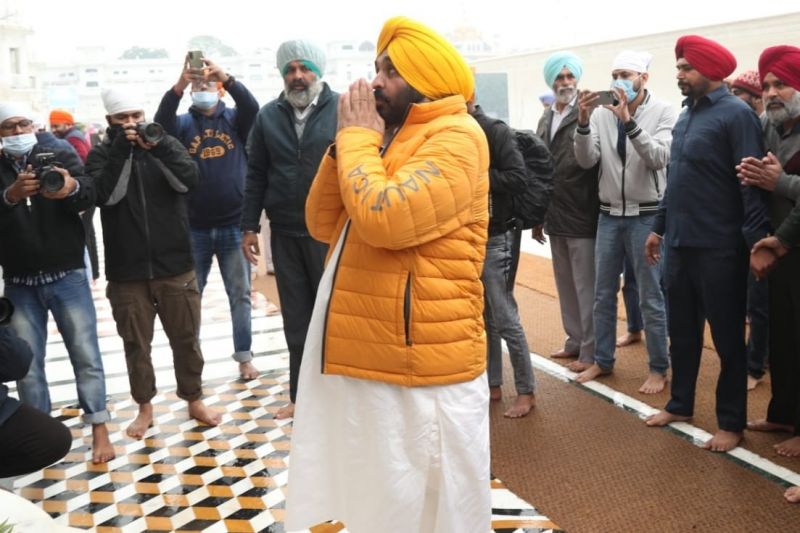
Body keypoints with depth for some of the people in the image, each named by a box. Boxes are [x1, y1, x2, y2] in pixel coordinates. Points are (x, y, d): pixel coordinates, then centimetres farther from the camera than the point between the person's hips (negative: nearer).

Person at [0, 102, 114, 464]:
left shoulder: (60, 159, 2)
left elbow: (89, 195, -16)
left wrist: (72, 187, -39)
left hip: (67, 276, -2)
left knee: (86, 355, -1)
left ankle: (99, 431, 6)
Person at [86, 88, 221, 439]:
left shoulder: (167, 144, 5)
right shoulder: (101, 154, 1)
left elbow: (188, 181, -11)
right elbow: (105, 195, -15)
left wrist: (158, 146, -19)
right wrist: (121, 149, -17)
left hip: (175, 266, 1)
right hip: (127, 271, -1)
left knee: (186, 338, 10)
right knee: (136, 343, 10)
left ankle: (194, 400, 27)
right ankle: (145, 407, 26)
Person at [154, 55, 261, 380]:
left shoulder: (234, 118, 4)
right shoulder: (184, 123, 3)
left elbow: (252, 107, -17)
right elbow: (161, 123, -18)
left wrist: (227, 77, -34)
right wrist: (179, 85, -33)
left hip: (233, 225, 0)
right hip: (194, 228, 1)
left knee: (240, 294, 7)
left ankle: (244, 356, 18)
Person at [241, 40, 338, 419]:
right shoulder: (268, 116, 8)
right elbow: (256, 174, 11)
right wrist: (249, 226, 8)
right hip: (284, 232, 4)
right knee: (296, 317, 11)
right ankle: (301, 395, 23)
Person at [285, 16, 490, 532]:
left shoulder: (455, 137, -14)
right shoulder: (391, 137, 14)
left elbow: (383, 218, -28)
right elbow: (325, 224, 12)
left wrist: (357, 136, -13)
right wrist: (347, 142, 0)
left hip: (421, 372, -9)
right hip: (367, 361, 9)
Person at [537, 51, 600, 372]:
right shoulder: (546, 119, 14)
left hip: (582, 217, -8)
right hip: (555, 218, 8)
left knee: (586, 287, 1)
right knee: (566, 285, 17)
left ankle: (590, 350, 11)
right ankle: (575, 340, 31)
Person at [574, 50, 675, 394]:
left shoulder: (663, 112, -7)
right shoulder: (602, 113, 1)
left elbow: (659, 158, -20)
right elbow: (586, 160, -6)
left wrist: (628, 121, -28)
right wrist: (583, 121, -21)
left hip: (645, 216, -4)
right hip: (609, 215, 4)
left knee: (651, 298, 3)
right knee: (603, 294, 13)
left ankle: (658, 369, 17)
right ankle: (603, 361, 27)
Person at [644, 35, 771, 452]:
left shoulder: (736, 114, -11)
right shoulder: (685, 115, 13)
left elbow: (751, 181, -16)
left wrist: (757, 239, -20)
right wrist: (660, 227, 20)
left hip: (718, 248, -7)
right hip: (680, 243, 7)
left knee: (727, 338, 6)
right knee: (682, 332, 17)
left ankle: (731, 422, 19)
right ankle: (679, 404, 33)